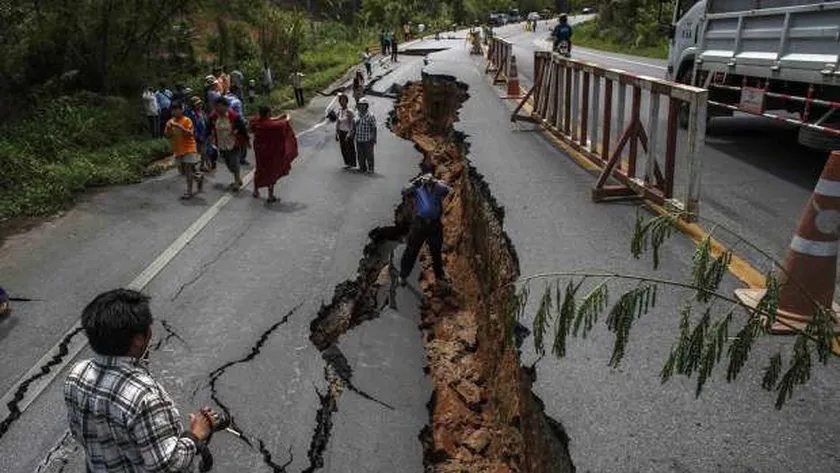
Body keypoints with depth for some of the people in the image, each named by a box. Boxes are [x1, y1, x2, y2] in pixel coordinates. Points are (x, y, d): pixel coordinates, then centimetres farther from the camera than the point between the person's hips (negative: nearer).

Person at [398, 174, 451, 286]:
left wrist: (435, 181, -17)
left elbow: (446, 190, -18)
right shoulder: (418, 189, 1)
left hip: (435, 224, 2)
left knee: (436, 251, 18)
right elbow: (405, 191, -15)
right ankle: (403, 275, 16)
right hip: (419, 223, -2)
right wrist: (417, 181, -18)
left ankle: (439, 275, 37)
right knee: (411, 251, 4)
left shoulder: (438, 189, 3)